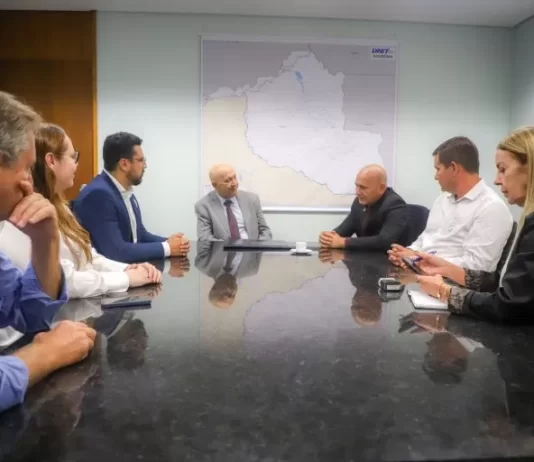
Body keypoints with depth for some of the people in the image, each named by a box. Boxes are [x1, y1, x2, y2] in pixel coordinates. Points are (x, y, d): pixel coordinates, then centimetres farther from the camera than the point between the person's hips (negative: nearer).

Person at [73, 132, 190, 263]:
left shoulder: (126, 192, 6)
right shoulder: (98, 193, -20)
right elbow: (115, 251, -24)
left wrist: (168, 242, -5)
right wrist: (166, 248, -16)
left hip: (129, 267, 8)